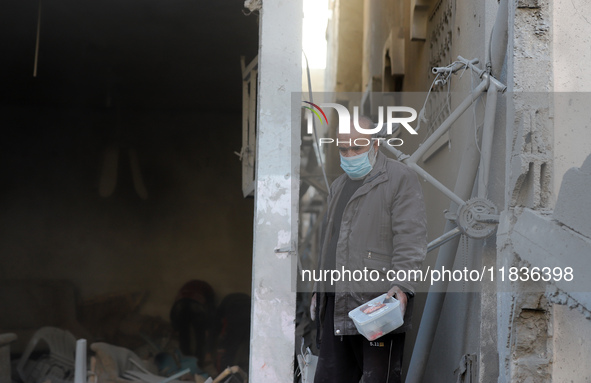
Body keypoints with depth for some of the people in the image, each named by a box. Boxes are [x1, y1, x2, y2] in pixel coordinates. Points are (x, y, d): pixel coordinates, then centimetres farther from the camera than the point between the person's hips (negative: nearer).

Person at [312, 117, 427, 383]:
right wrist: (319, 290, 26)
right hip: (336, 307, 8)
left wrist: (401, 285, -22)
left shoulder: (400, 178, -2)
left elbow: (410, 239, -11)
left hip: (379, 302, -8)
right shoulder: (339, 186, 24)